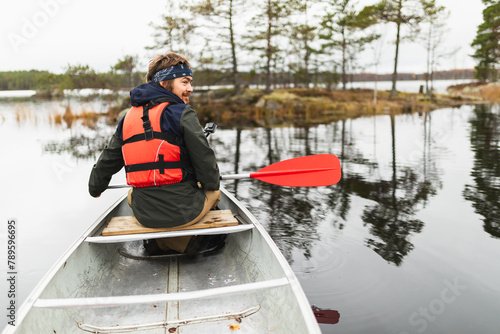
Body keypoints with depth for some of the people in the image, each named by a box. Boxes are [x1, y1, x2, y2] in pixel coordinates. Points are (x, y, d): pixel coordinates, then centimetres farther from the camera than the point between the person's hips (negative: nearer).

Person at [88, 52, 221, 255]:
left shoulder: (129, 117, 8)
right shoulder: (182, 112, -11)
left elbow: (108, 160, 17)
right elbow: (204, 157, -12)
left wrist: (95, 188, 37)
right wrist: (212, 183, 10)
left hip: (143, 215, 6)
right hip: (184, 211, -5)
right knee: (214, 191, 27)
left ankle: (159, 241, 22)